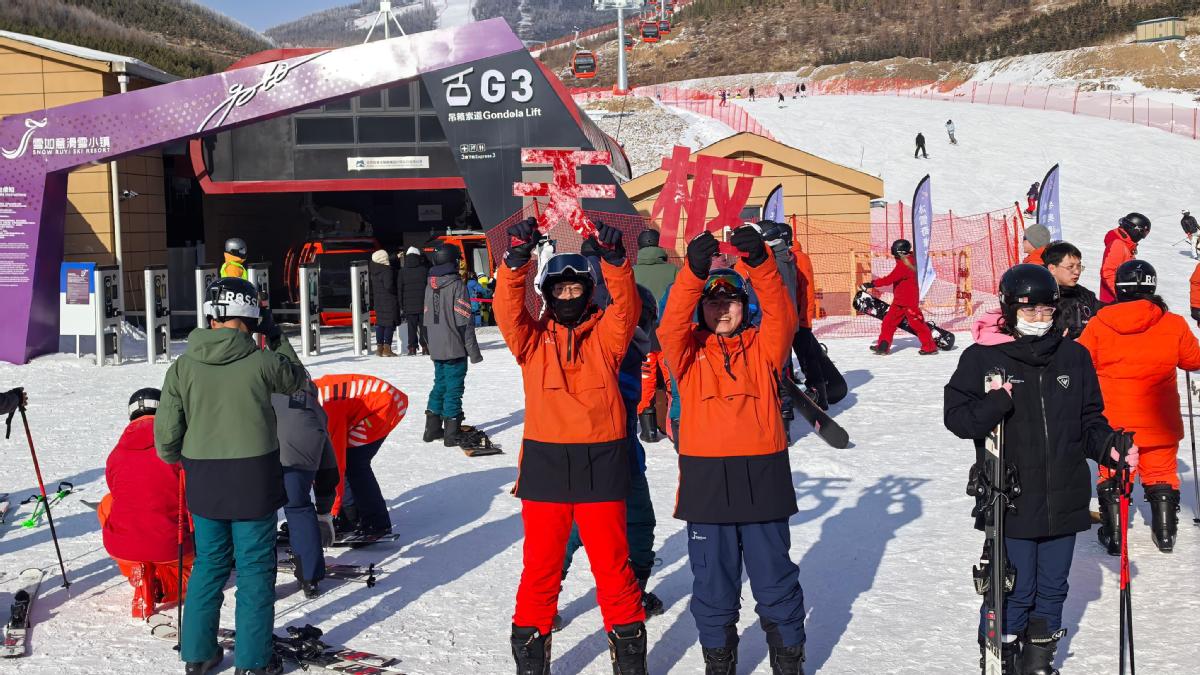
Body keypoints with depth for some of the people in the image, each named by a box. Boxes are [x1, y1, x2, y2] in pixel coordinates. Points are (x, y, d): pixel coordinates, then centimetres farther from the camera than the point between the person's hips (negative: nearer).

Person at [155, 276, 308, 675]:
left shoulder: (183, 367, -4)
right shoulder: (262, 362, -12)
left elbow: (166, 432, -1)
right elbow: (297, 380, 10)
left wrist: (176, 460, 19)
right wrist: (276, 338, 17)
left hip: (203, 481, 3)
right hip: (254, 480, -3)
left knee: (209, 562, 18)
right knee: (255, 568, 7)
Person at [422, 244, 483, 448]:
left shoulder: (430, 286, 8)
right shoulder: (457, 285, -13)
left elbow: (427, 320, 14)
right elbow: (464, 321, -14)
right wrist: (473, 351, -10)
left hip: (436, 349, 7)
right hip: (455, 348, -7)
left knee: (440, 385, 18)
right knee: (454, 388, -1)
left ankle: (432, 429, 22)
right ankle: (451, 434, 0)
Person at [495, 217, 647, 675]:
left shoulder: (605, 334, 6)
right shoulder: (532, 339, 7)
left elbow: (626, 307, -12)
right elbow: (507, 309, -10)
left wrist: (613, 260, -29)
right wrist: (517, 259, -25)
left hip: (601, 464, -1)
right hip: (545, 463, 1)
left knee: (612, 563, 6)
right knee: (540, 564, 7)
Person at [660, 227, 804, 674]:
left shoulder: (763, 347, 6)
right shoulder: (688, 351, 5)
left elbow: (782, 316, -13)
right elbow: (672, 325, -16)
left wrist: (759, 263, -30)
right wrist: (694, 271, -31)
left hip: (761, 477, 0)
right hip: (705, 480, 0)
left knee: (775, 578, 9)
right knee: (712, 581, 9)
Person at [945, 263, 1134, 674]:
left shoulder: (1073, 356, 6)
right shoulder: (982, 358, -5)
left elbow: (1090, 421, 13)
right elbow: (956, 418, -7)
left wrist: (1111, 448, -5)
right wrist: (996, 404, -23)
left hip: (1064, 500, 4)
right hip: (1011, 504, -4)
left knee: (1052, 590, 15)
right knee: (1014, 592, 0)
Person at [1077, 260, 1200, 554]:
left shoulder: (1099, 325, -10)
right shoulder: (1173, 325, -7)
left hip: (1113, 422, -1)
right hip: (1158, 422, 1)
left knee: (1112, 475, 14)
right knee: (1161, 474, 18)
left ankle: (1114, 536, 13)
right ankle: (1166, 533, 22)